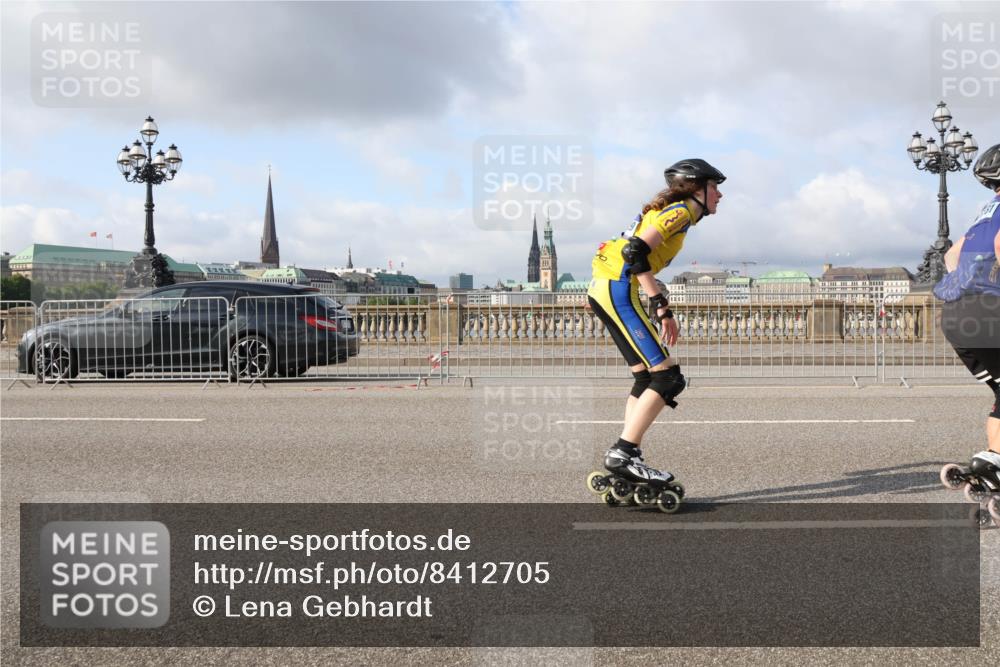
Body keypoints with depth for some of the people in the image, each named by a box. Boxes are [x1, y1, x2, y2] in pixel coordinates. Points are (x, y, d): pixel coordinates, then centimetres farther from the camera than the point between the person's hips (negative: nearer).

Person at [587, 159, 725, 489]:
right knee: (668, 376, -9)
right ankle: (622, 453, -10)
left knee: (646, 377, 11)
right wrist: (662, 308, -21)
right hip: (617, 290, -10)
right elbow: (636, 252, -20)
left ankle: (629, 460, 10)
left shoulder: (665, 210, 22)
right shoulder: (682, 210, -7)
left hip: (604, 288, 10)